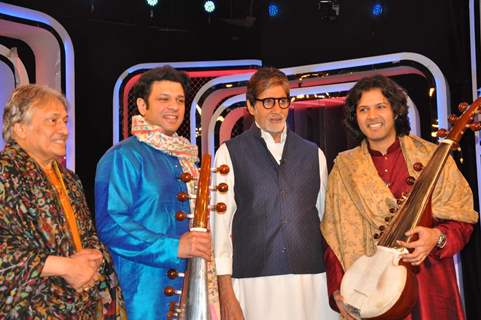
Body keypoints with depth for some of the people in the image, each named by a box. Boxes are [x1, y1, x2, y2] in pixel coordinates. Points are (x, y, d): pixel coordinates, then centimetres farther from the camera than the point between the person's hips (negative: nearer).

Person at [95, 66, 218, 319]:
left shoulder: (186, 158, 13)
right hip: (145, 295, -7)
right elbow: (110, 224, -19)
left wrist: (200, 245, 7)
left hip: (189, 288, 7)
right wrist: (174, 247, -23)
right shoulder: (123, 156, -10)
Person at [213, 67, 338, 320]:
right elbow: (221, 222, -1)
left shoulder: (313, 154, 12)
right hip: (253, 281, -2)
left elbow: (326, 217, 14)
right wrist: (226, 293, -5)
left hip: (312, 280, 3)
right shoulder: (229, 153, 3)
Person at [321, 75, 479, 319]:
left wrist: (438, 237, -17)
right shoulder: (344, 169, 3)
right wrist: (338, 290, -7)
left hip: (429, 284, 0)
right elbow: (333, 235, 2)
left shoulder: (431, 157, -1)